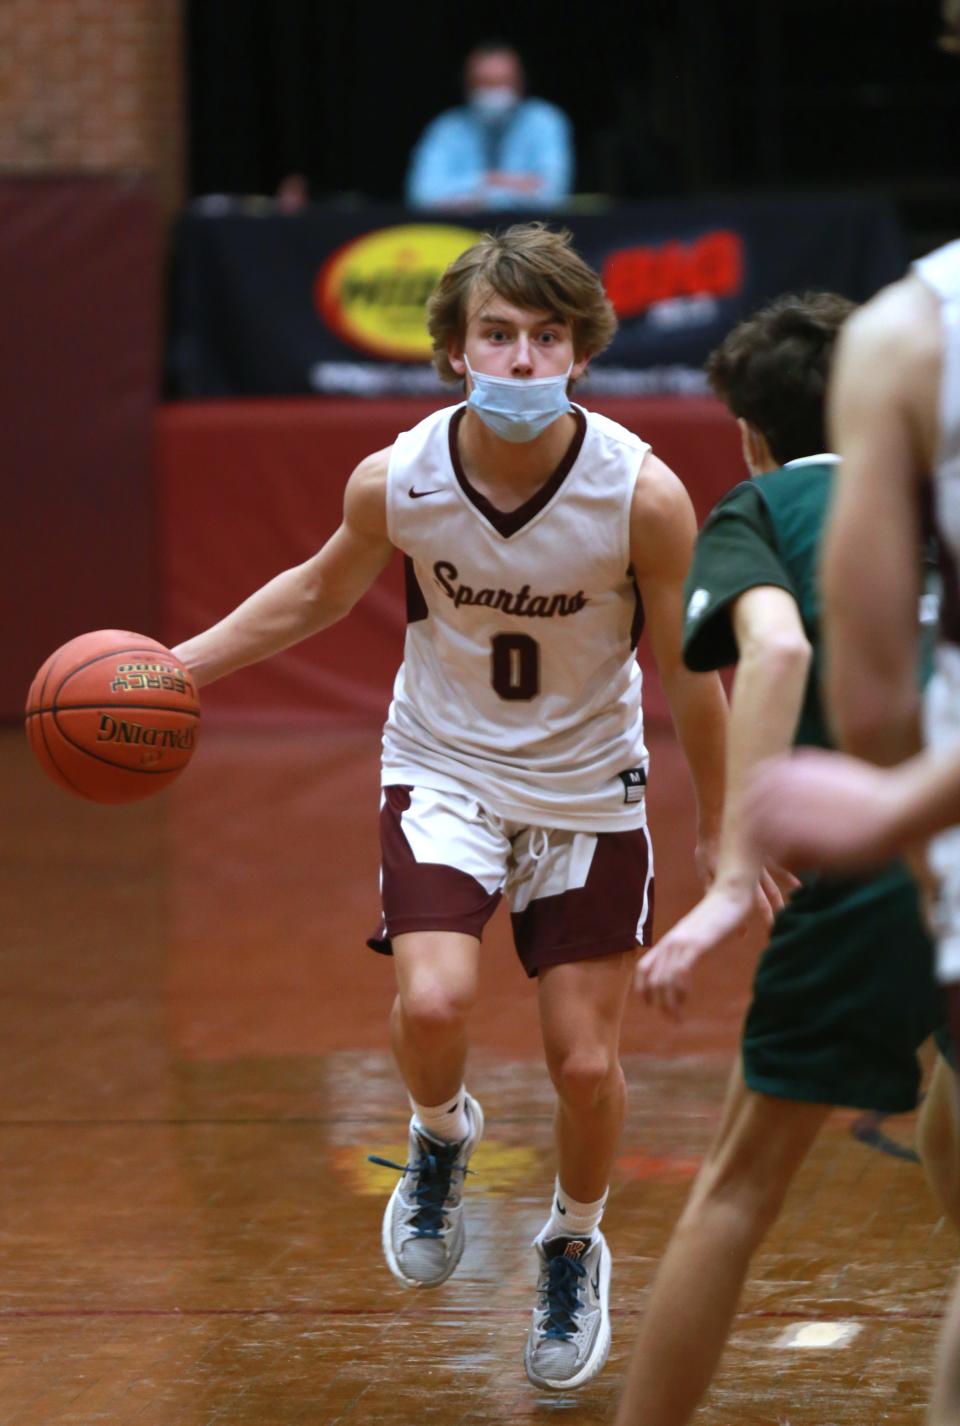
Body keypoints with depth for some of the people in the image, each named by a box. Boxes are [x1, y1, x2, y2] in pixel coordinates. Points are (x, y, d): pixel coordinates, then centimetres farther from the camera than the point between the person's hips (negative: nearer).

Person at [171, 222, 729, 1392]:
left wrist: (716, 826, 1)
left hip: (588, 789, 0)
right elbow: (321, 592, 5)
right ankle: (441, 1137, 14)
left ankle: (575, 1247, 34)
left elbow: (686, 672, -9)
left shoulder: (644, 496, -23)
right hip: (443, 769, 0)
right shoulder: (394, 482, -18)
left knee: (585, 1062, 2)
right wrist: (178, 665, 0)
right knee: (433, 1004, -23)